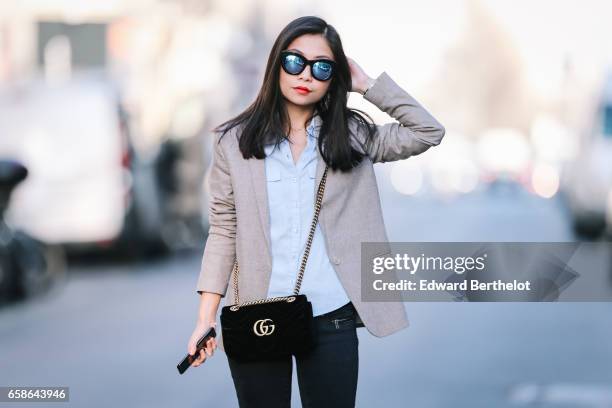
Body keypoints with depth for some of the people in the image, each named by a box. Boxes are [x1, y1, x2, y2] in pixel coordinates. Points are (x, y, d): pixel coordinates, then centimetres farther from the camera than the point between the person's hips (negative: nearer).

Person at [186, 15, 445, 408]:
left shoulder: (352, 136, 4)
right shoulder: (235, 141, 2)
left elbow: (428, 132, -4)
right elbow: (224, 232, 2)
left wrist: (368, 84, -1)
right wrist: (206, 320, -4)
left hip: (332, 321, 0)